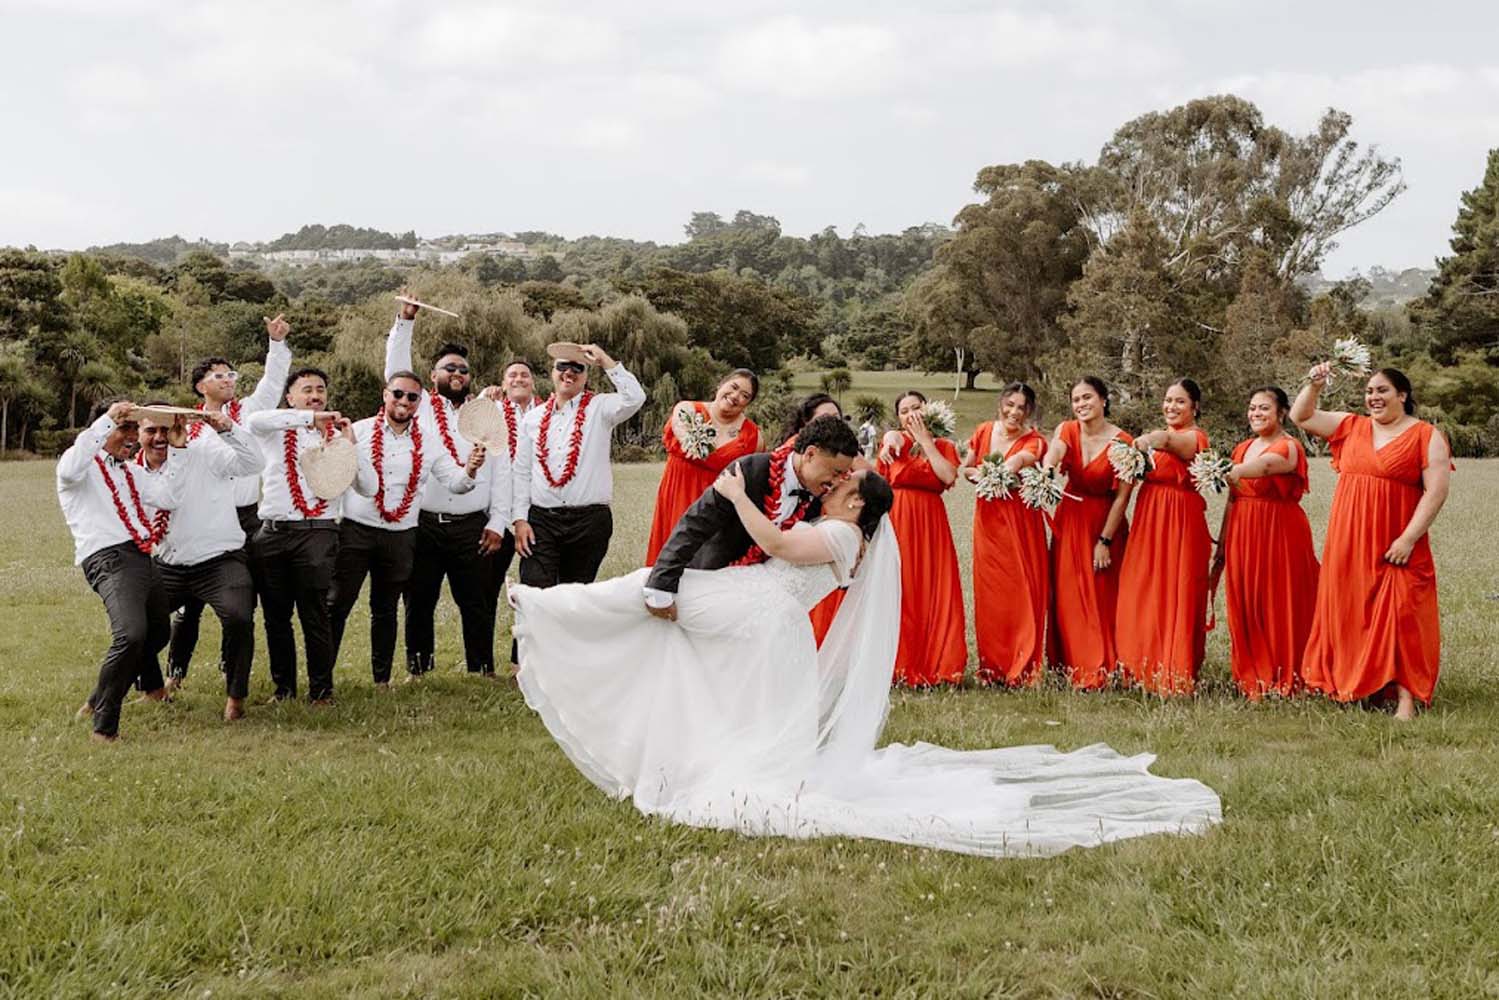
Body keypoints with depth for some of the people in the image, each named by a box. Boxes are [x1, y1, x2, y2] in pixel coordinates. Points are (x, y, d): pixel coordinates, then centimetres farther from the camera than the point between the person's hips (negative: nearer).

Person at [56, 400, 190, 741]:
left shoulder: (128, 473, 27)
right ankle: (104, 725, -20)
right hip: (109, 559, -9)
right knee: (131, 634, -29)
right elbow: (70, 468, -24)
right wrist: (108, 418, -25)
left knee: (158, 633, 21)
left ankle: (98, 702, 44)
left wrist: (178, 450, 12)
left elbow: (167, 497, 16)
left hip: (143, 559, 9)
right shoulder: (86, 466, 2)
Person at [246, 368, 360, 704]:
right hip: (272, 533, 2)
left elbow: (368, 488, 4)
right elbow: (254, 420, -16)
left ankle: (321, 690, 4)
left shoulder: (337, 437, 12)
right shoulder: (275, 432, 11)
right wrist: (311, 417, -20)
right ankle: (283, 686, 20)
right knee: (275, 616, 8)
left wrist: (350, 446, -11)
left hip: (317, 534, -2)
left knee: (315, 616, -5)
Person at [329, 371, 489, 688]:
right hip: (356, 530, -2)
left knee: (385, 609, 13)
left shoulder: (429, 445, 8)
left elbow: (454, 482, 3)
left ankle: (382, 679, 21)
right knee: (337, 605, -4)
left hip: (400, 537, 3)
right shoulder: (358, 432, 1)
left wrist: (470, 471, -17)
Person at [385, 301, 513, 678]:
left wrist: (498, 523, 0)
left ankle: (482, 672, 10)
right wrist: (405, 320, -11)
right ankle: (418, 670, 15)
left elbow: (501, 473, 7)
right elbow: (396, 369, -2)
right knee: (419, 603, 6)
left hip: (472, 527, 1)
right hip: (422, 524, -1)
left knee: (477, 604, 3)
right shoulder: (420, 407, 10)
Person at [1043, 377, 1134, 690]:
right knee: (1068, 596, 3)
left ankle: (1099, 672, 5)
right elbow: (1053, 453, -28)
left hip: (1106, 522, -3)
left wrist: (1105, 541, -13)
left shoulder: (1122, 442, -12)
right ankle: (1071, 667, 12)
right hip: (1069, 520, 3)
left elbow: (1122, 497, -11)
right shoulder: (1067, 431, -4)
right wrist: (1047, 469, -52)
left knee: (1102, 599, -2)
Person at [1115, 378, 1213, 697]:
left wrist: (1148, 441, -47)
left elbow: (1168, 440, -29)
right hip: (1148, 519, 7)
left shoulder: (1195, 438, -7)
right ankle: (1145, 671, 13)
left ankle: (1176, 676, 0)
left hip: (1181, 521, -7)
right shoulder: (1160, 436, 19)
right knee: (1143, 596, 6)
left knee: (1176, 597, -6)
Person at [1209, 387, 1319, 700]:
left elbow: (1266, 465, -32)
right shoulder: (1243, 449, 15)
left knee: (1280, 605, -4)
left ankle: (1284, 682, 5)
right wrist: (1221, 546, 16)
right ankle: (1251, 679, 14)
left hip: (1279, 534, -6)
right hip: (1243, 534, 7)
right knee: (1244, 606, 6)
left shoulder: (1288, 447, -8)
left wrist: (1226, 472, -50)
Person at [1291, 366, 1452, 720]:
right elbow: (1301, 416, 17)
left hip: (1395, 547, -5)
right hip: (1347, 543, 5)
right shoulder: (1351, 426, 12)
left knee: (1399, 617, -8)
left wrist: (1408, 539, -15)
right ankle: (1352, 686, 17)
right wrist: (1314, 386, -2)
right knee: (1350, 615, 8)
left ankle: (1406, 696, -6)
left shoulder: (1426, 436, -3)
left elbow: (1436, 491, -9)